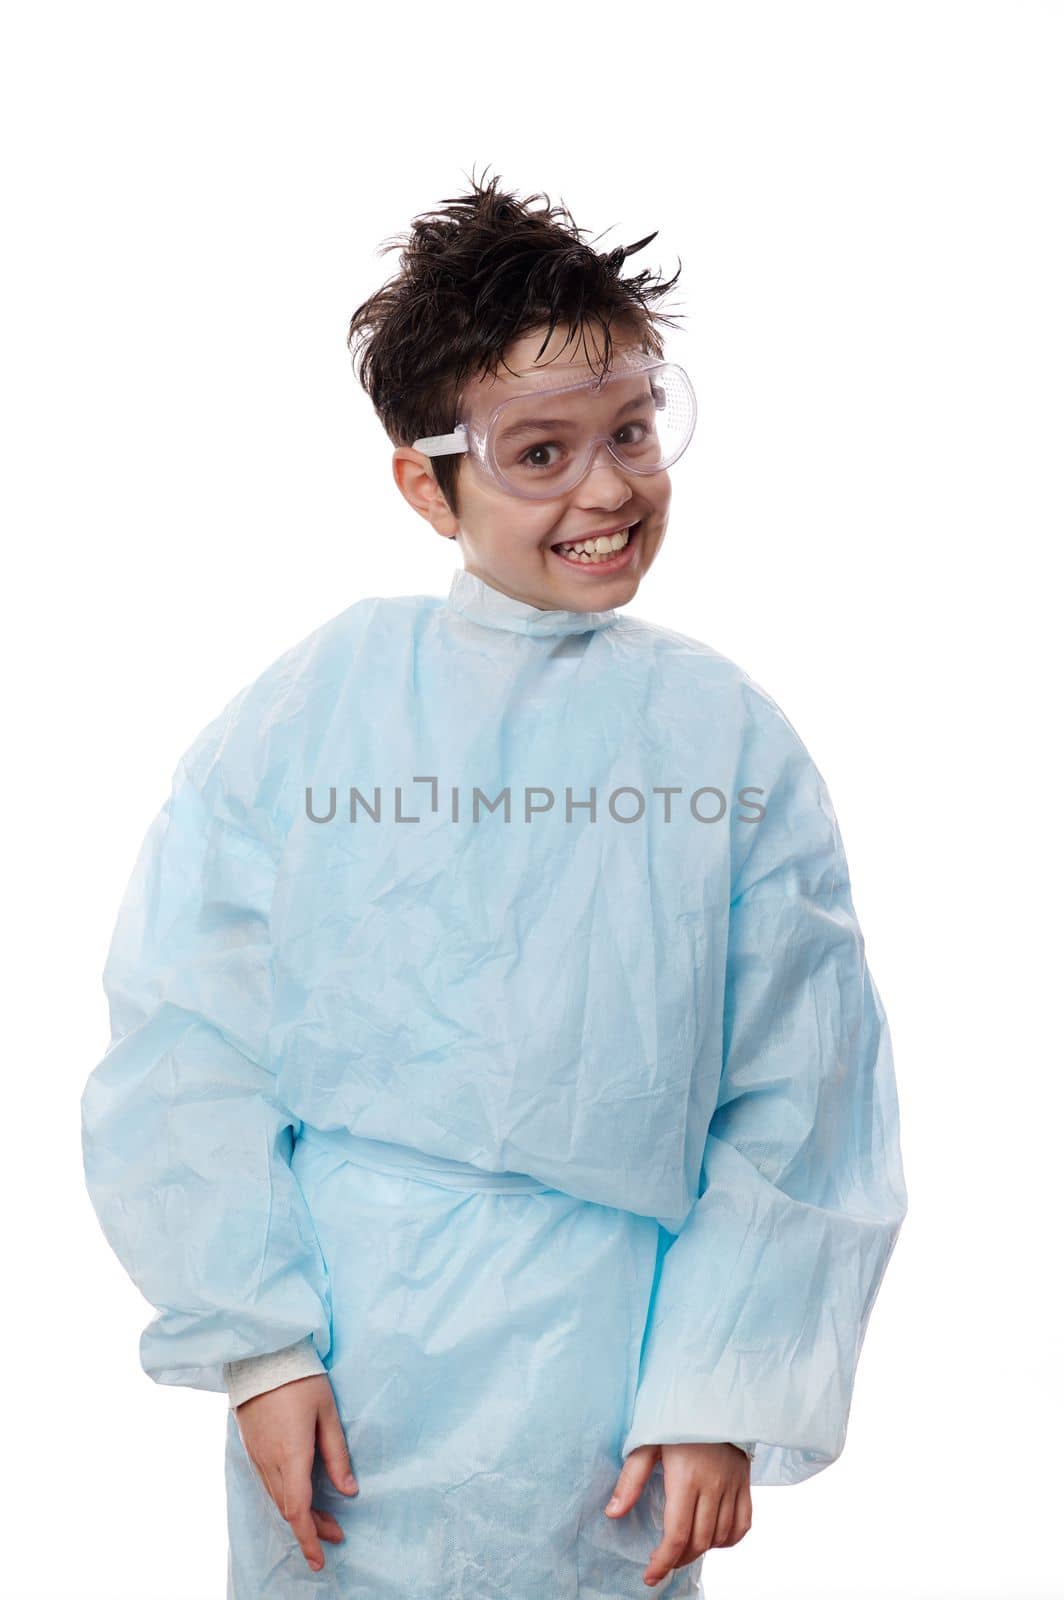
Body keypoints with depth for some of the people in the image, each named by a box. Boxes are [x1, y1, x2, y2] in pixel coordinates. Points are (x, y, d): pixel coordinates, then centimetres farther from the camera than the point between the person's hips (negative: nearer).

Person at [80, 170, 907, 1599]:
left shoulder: (732, 738, -2)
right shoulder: (311, 707, -3)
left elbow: (796, 1112, -2)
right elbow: (190, 1049, -3)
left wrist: (724, 1396, -6)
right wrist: (256, 1342, -7)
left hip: (604, 1399, 0)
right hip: (339, 1379, 1)